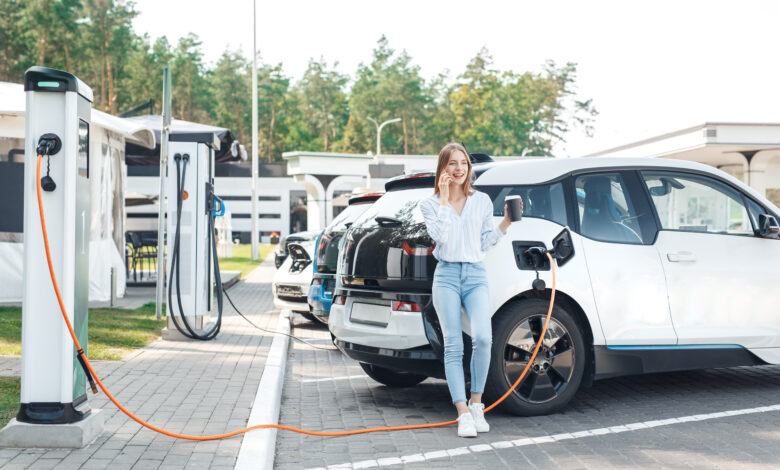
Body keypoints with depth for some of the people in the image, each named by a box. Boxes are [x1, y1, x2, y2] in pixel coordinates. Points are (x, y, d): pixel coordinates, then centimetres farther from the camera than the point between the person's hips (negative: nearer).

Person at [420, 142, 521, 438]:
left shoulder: (482, 201, 14)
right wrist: (444, 200, -6)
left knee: (483, 337, -20)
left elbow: (485, 243, 14)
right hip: (447, 276, -1)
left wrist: (506, 223, 3)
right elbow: (439, 236, -9)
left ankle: (476, 403, -3)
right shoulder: (430, 203, 9)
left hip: (475, 275, 1)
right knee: (453, 346, -7)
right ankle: (463, 414, -5)